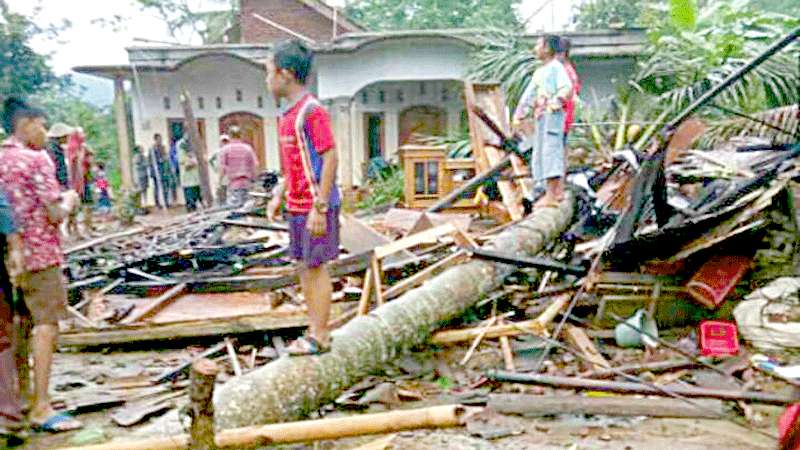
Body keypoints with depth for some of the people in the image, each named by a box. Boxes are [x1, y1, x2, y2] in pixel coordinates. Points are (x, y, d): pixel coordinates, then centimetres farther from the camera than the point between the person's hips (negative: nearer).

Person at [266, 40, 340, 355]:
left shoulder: (312, 111, -15)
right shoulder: (288, 114, 14)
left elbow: (330, 157, -19)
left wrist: (319, 207, -21)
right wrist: (279, 196, 17)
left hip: (315, 205, -9)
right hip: (297, 205, 9)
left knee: (316, 267, -1)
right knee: (304, 267, 14)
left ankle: (320, 338, 10)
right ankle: (315, 331, 25)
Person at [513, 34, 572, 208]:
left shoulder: (556, 67, -5)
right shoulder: (539, 72, 21)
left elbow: (567, 88, -19)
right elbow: (529, 94, 24)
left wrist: (555, 102, -36)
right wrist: (520, 117, 21)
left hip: (552, 115, -9)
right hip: (540, 117, 9)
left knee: (550, 152, -13)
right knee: (542, 153, 10)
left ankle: (551, 195, -15)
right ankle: (557, 192, 17)